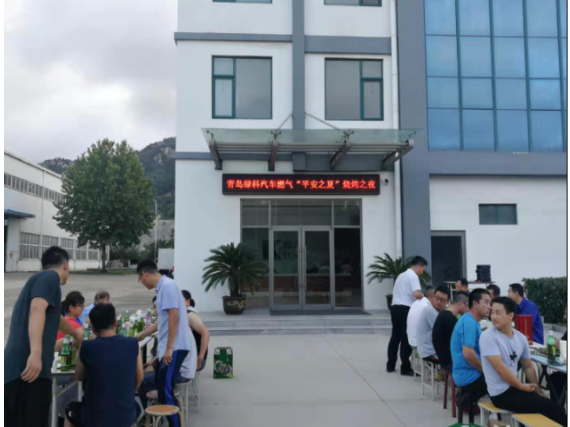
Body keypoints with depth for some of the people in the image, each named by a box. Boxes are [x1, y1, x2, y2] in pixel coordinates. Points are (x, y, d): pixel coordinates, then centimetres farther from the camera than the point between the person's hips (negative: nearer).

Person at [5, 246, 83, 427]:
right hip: (28, 367, -9)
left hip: (16, 368, 9)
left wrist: (77, 335, 66)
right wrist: (36, 352, -31)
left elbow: (56, 319, 48)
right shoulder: (50, 276, 1)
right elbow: (37, 309, -18)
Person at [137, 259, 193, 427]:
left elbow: (174, 316, -23)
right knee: (162, 387, 15)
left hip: (174, 347, -10)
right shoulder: (162, 287, 15)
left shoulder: (167, 285, -15)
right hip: (168, 347, 10)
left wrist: (169, 348, -23)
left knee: (166, 390, -6)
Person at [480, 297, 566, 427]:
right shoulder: (488, 337, -16)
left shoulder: (521, 338, 5)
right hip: (501, 393, -7)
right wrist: (522, 387, -8)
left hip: (514, 387, 7)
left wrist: (539, 393, 8)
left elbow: (528, 367, 14)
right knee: (554, 410, -10)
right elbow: (500, 369, -19)